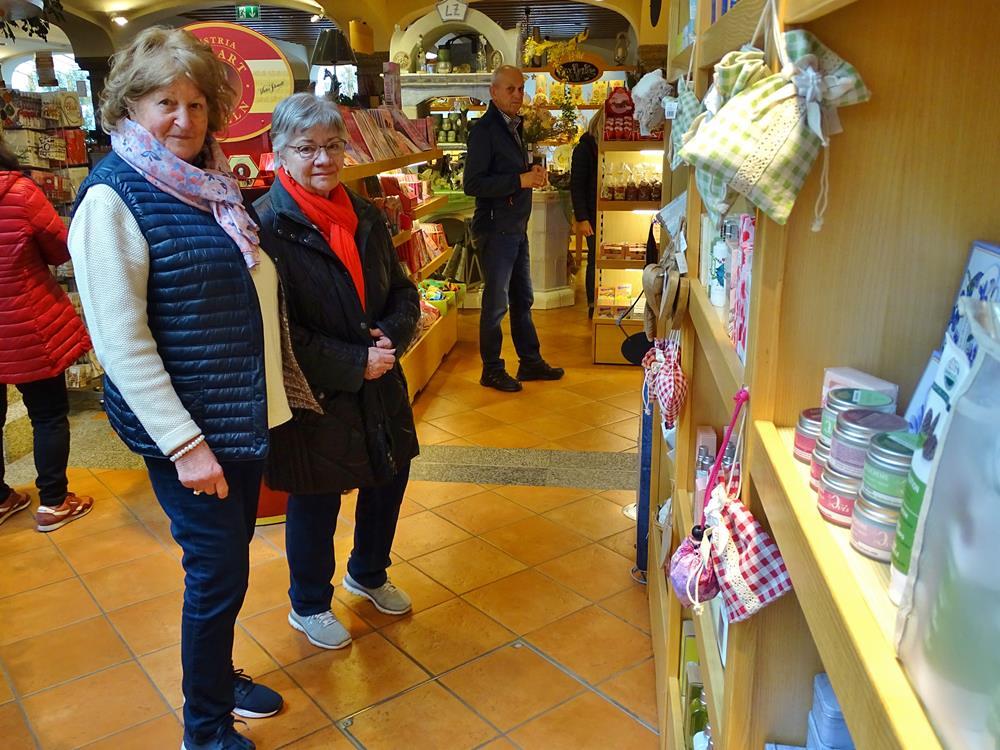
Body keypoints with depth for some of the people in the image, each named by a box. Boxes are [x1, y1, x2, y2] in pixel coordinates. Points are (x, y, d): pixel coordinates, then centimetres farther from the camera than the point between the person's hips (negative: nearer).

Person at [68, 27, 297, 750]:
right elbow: (120, 339, -18)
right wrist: (185, 443, -20)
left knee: (228, 562, 20)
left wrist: (275, 394, 17)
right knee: (217, 574, 4)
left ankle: (219, 675, 43)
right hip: (186, 427, -7)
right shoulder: (114, 195, -14)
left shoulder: (212, 181, 9)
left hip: (247, 415, 7)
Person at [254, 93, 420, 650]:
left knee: (389, 479, 20)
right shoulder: (267, 225, -15)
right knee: (315, 504, 10)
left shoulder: (365, 214, 5)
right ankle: (309, 606, 37)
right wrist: (354, 365, -20)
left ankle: (369, 574, 48)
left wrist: (392, 335, -12)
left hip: (379, 385, 7)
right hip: (313, 397, -6)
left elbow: (402, 291, 9)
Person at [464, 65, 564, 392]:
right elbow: (472, 184, -22)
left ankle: (531, 361, 29)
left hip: (517, 227, 9)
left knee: (523, 299, 16)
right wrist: (521, 180, -23)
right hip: (496, 228, -9)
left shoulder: (515, 126, 13)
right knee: (496, 303, 1)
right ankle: (492, 371, 15)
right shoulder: (485, 129, -15)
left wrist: (534, 172, 1)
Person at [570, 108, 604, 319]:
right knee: (596, 260, 2)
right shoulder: (585, 148, -3)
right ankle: (593, 306, 14)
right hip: (594, 215, -4)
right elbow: (576, 185, -6)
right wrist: (581, 219, -12)